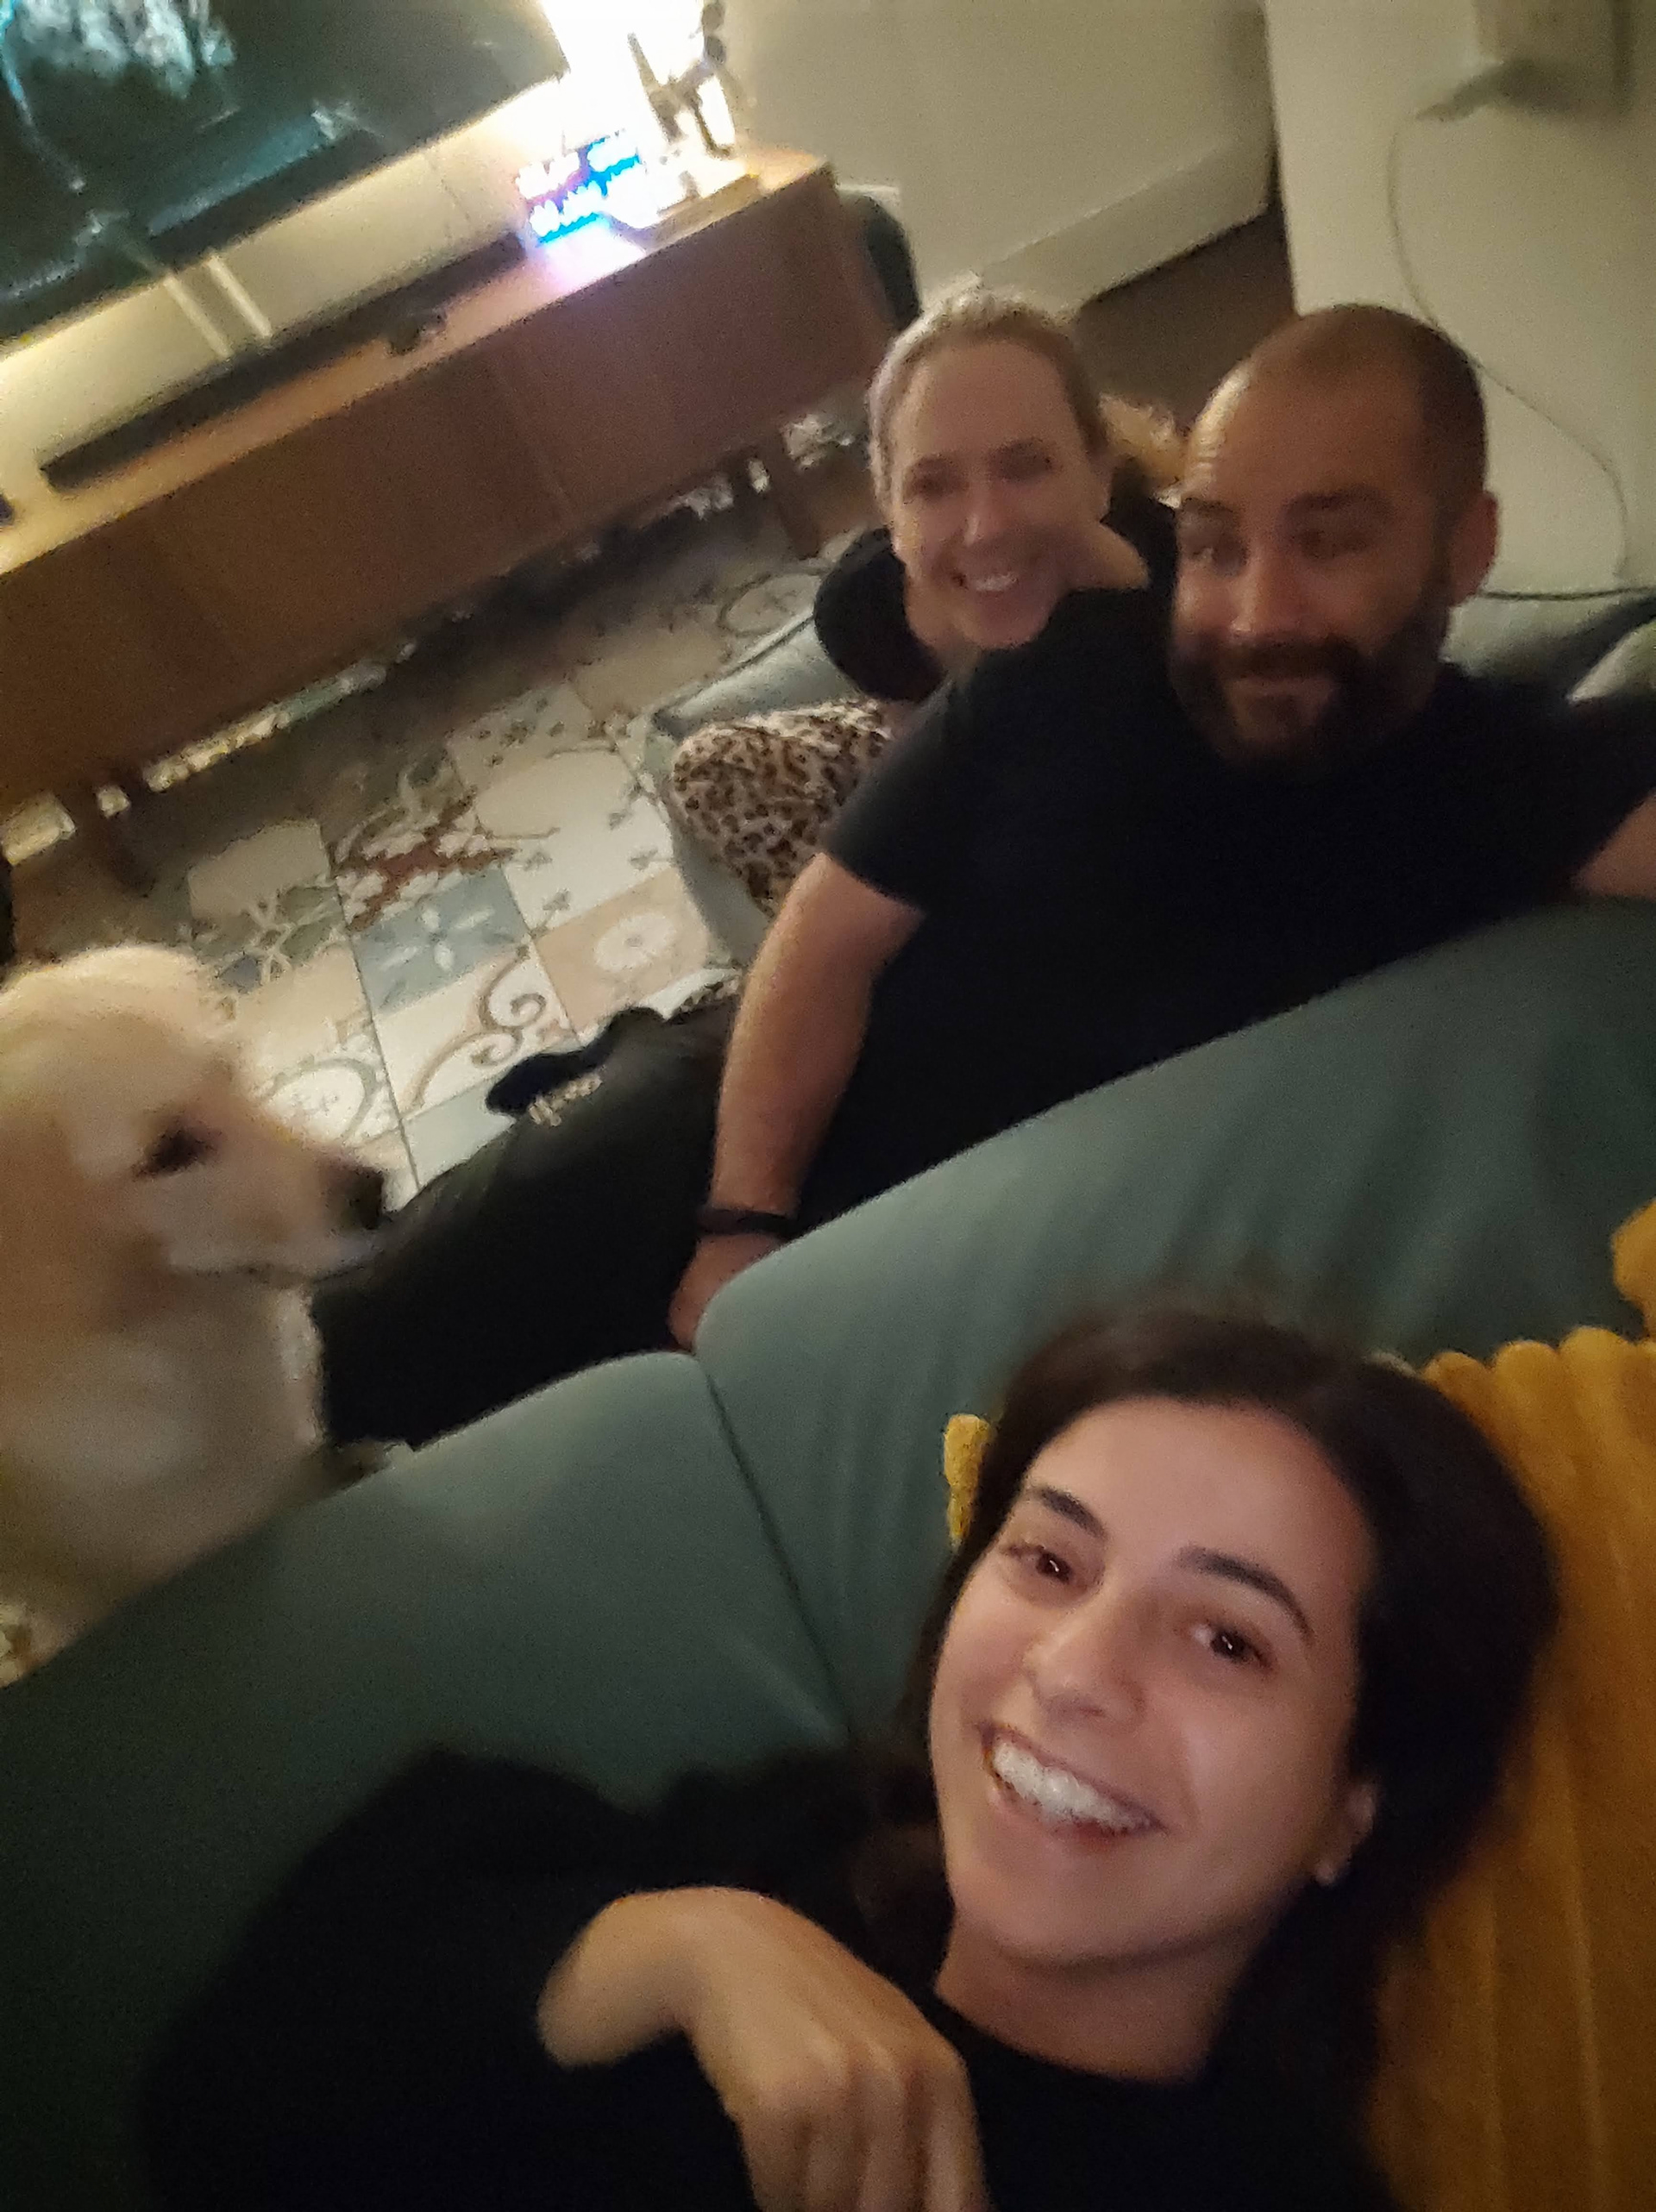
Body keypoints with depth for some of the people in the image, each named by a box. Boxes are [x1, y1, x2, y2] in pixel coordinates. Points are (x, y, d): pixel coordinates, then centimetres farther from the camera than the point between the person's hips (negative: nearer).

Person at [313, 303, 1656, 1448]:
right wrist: (741, 1221, -16)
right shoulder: (1066, 669, -11)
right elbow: (831, 939, -9)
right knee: (354, 1350, 4)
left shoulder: (1507, 785, -12)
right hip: (737, 1145, 2)